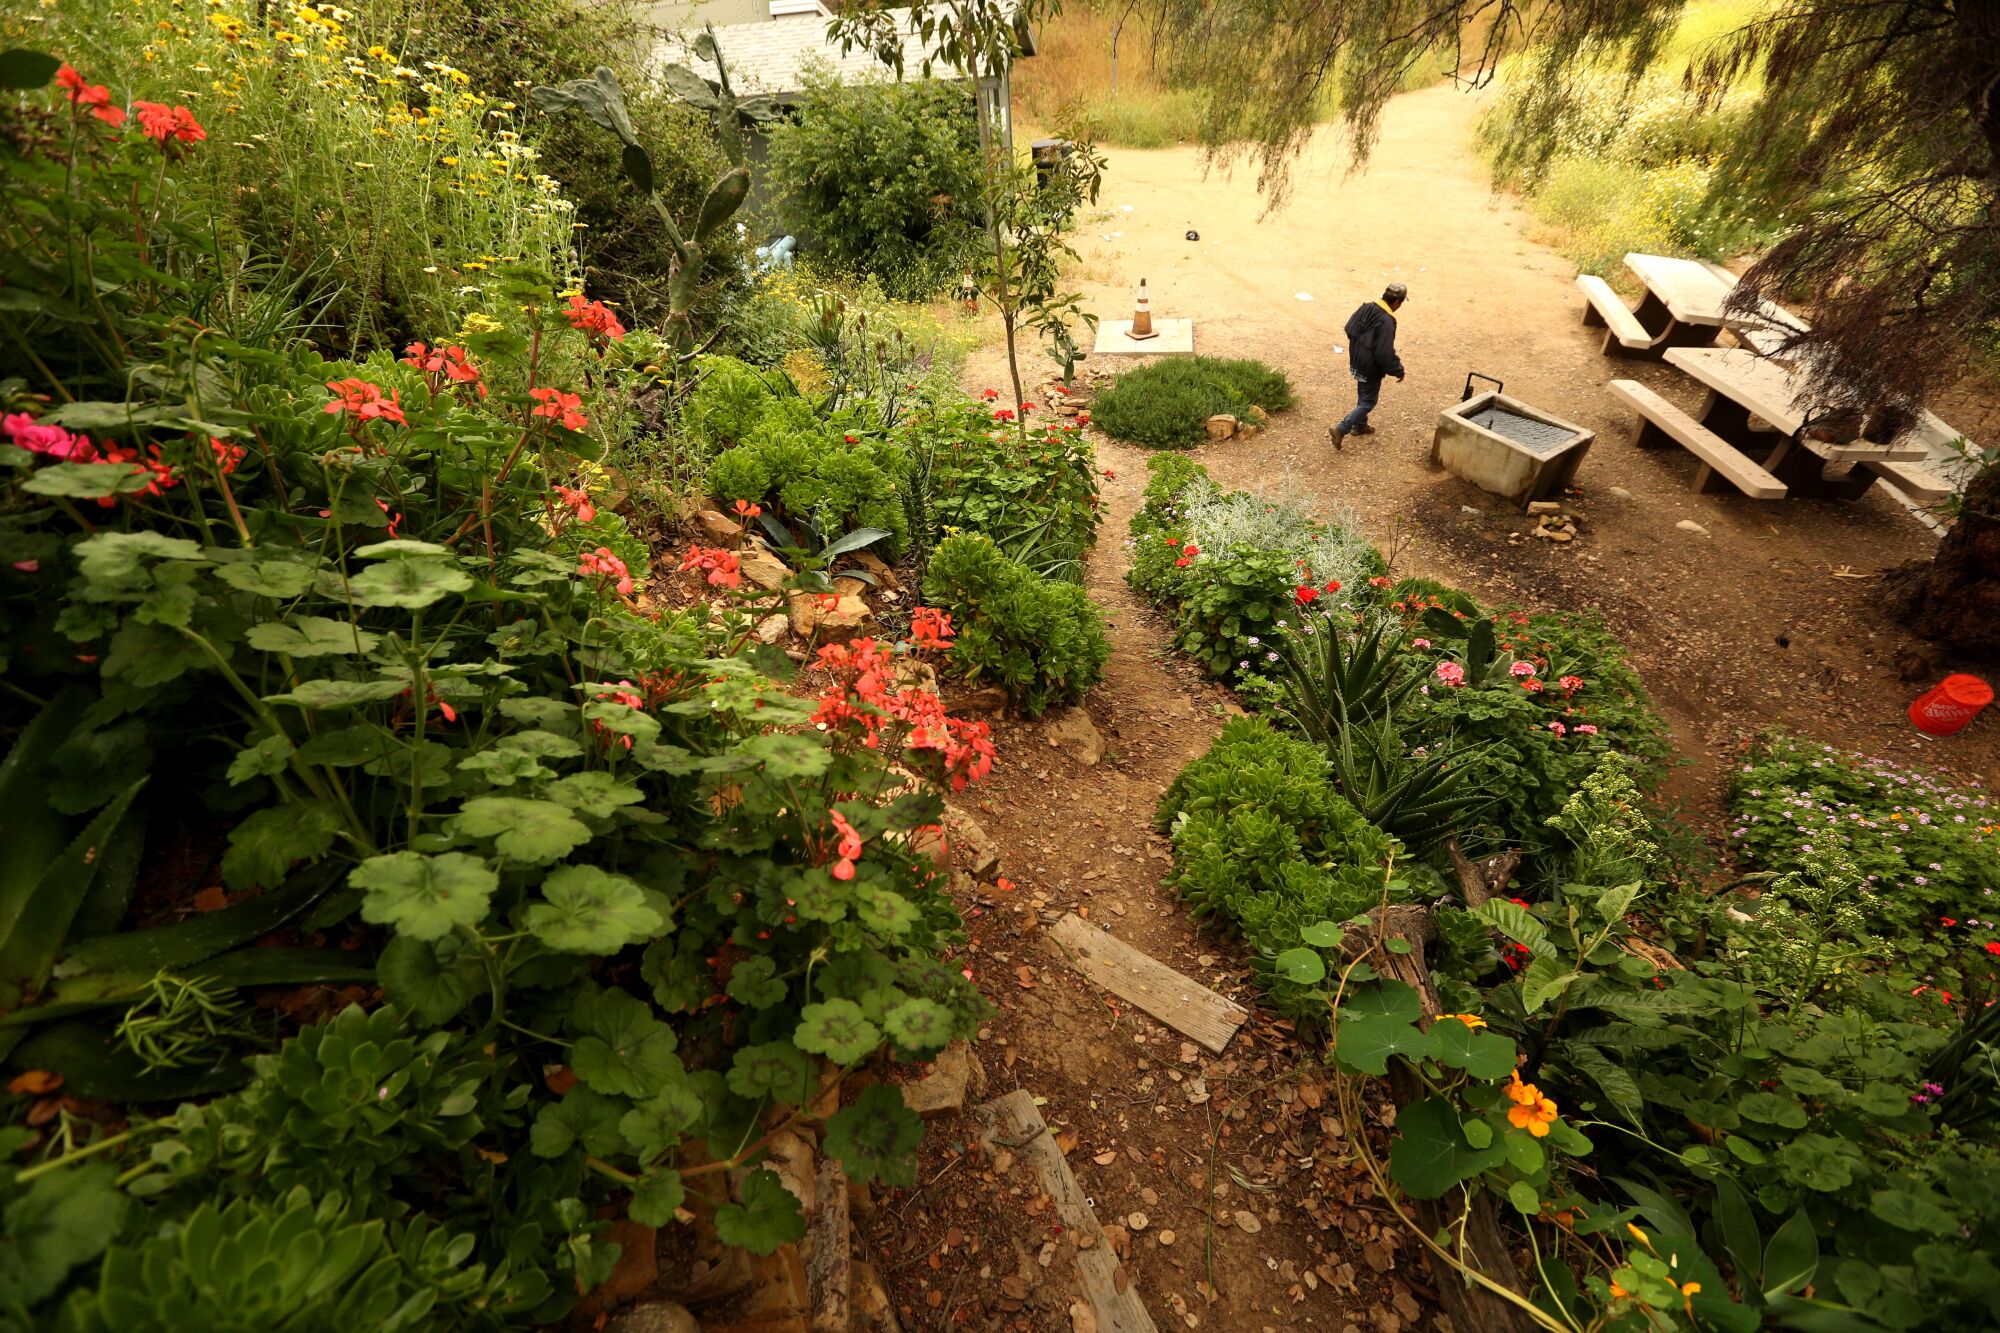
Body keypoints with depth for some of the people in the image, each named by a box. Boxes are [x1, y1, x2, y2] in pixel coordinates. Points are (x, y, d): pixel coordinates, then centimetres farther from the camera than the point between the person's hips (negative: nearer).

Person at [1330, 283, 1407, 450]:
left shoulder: (1366, 308, -5)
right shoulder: (1386, 321, -29)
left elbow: (1349, 328, 9)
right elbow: (1385, 353, -30)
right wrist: (1398, 370, -16)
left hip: (1357, 362, 8)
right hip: (1371, 369, -8)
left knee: (1363, 396, 26)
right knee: (1368, 402, 5)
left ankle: (1360, 425, 42)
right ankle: (1340, 430, -5)